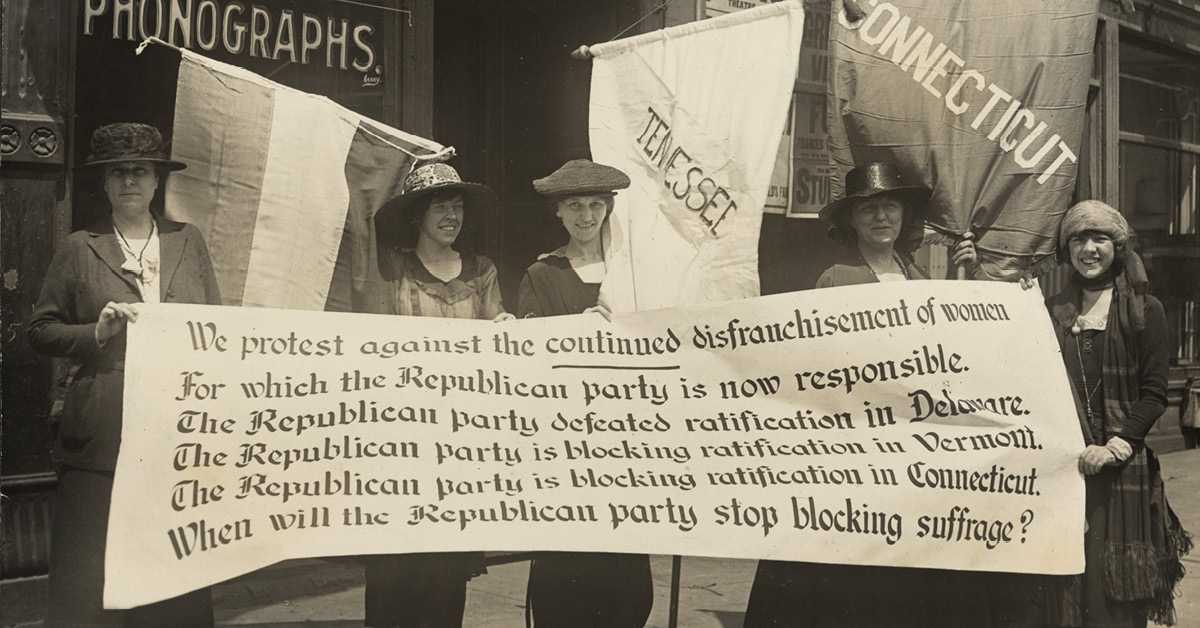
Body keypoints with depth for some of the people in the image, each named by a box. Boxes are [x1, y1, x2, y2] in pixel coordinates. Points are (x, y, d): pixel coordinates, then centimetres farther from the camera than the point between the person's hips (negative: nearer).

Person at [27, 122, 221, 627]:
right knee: (88, 573, -2)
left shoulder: (188, 242, 14)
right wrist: (97, 333, -9)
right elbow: (41, 331, 8)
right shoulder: (79, 249, 7)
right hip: (102, 431, -2)